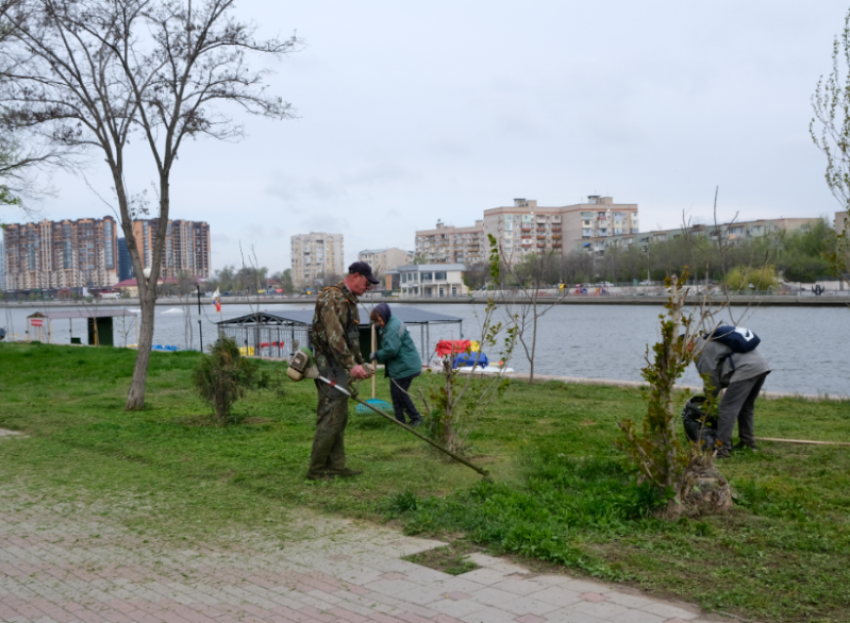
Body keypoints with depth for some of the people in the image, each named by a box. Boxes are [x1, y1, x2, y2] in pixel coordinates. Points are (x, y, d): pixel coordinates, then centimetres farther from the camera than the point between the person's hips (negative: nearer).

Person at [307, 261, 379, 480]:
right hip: (331, 366, -10)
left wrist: (360, 363, 24)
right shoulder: (332, 297, -15)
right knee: (331, 418, -8)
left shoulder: (349, 300, 18)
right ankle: (316, 469, -1)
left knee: (339, 418, 12)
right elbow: (334, 336, -26)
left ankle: (336, 466, 18)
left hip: (342, 367, 10)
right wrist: (351, 365, -30)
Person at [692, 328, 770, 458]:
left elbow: (711, 378, 1)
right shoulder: (710, 339, 29)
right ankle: (748, 442, 34)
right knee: (746, 406, 25)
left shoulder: (701, 350, -1)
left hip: (745, 369, -10)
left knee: (728, 408, -7)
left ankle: (723, 448, -10)